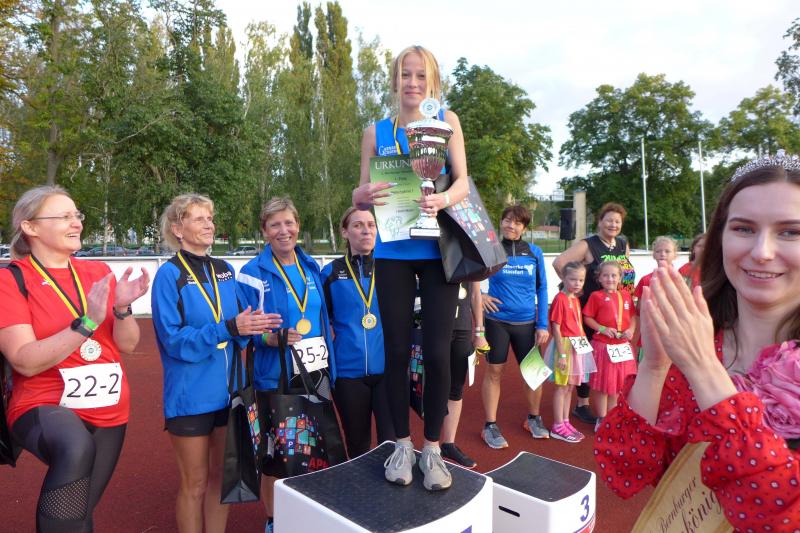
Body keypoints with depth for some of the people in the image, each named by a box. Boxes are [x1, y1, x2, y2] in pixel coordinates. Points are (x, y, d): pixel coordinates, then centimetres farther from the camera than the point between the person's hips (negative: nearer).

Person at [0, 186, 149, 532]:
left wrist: (122, 308, -19)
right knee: (76, 448, -38)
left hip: (108, 410, 5)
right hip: (44, 407, -5)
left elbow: (128, 344, 0)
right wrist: (87, 322, -28)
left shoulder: (98, 272, 3)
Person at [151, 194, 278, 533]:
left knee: (221, 477, 17)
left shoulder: (225, 271, 6)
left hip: (226, 391, 5)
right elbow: (174, 340, -18)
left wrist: (254, 327, -14)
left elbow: (238, 330, 8)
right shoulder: (169, 275, -10)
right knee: (194, 484, 10)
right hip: (190, 397, -5)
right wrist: (228, 328, -27)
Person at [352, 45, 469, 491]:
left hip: (438, 249, -1)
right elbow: (360, 194, 5)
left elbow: (463, 182, -2)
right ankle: (403, 445, 22)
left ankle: (432, 448, 18)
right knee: (397, 350, 5)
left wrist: (443, 199, -25)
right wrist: (365, 196, -19)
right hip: (393, 252, 1)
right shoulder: (376, 132, 8)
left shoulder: (446, 121, 6)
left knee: (437, 351, -1)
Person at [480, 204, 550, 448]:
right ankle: (490, 426, 16)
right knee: (493, 371, 4)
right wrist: (479, 295, -7)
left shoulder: (534, 252, 2)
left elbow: (542, 289, 5)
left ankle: (533, 418, 31)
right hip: (497, 321, -2)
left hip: (526, 323, 2)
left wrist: (543, 325, 0)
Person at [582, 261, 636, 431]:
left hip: (623, 347, 4)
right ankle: (601, 419, 19)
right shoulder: (596, 296, -6)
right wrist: (603, 329, -17)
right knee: (602, 385, 5)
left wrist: (631, 329, -6)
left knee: (618, 384, 14)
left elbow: (632, 316, 11)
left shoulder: (626, 295, 6)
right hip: (602, 346, -4)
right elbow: (587, 318, -6)